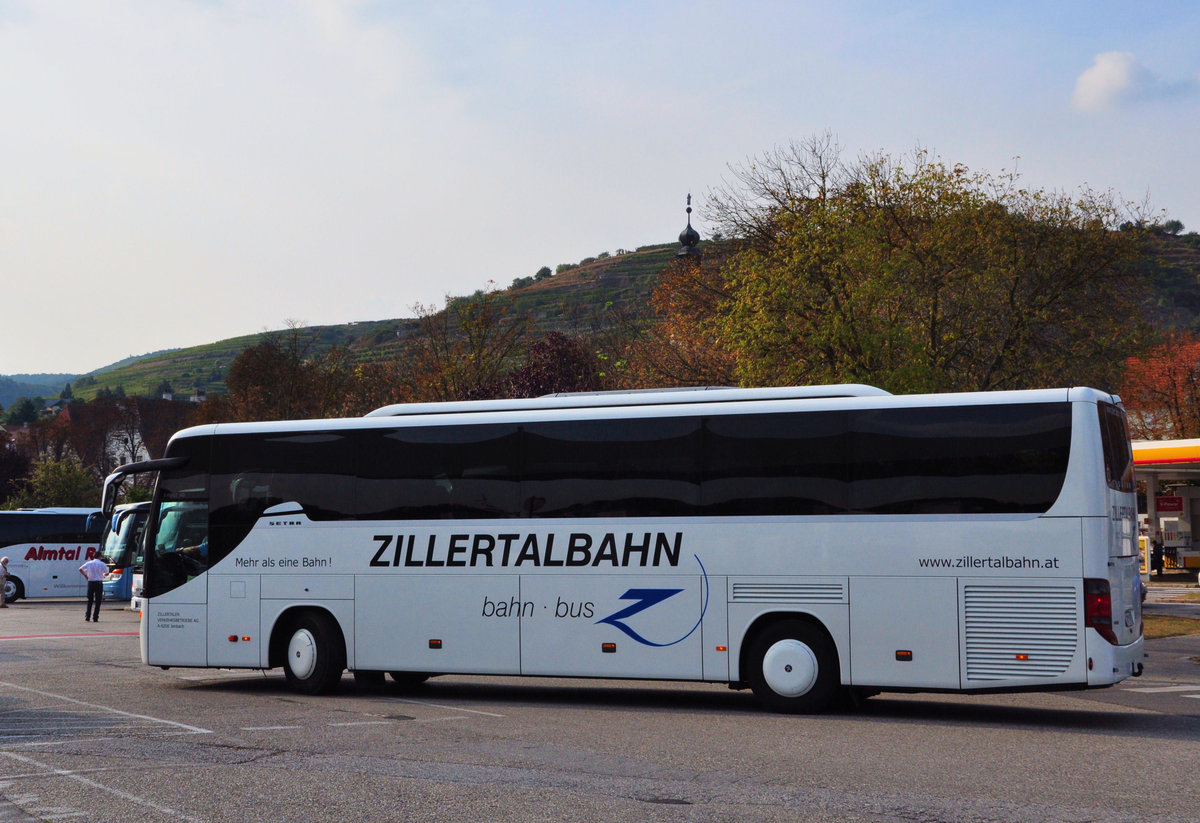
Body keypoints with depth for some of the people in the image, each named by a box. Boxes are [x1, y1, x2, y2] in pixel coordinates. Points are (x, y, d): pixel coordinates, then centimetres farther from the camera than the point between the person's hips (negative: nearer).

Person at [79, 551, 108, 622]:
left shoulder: (89, 563, 4)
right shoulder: (102, 564, -3)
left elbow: (80, 569, -1)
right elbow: (107, 573, -5)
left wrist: (85, 575, 11)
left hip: (90, 582, 3)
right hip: (99, 583, -3)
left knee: (89, 600, 14)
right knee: (98, 601, 3)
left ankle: (87, 617, 9)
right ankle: (95, 618, -1)